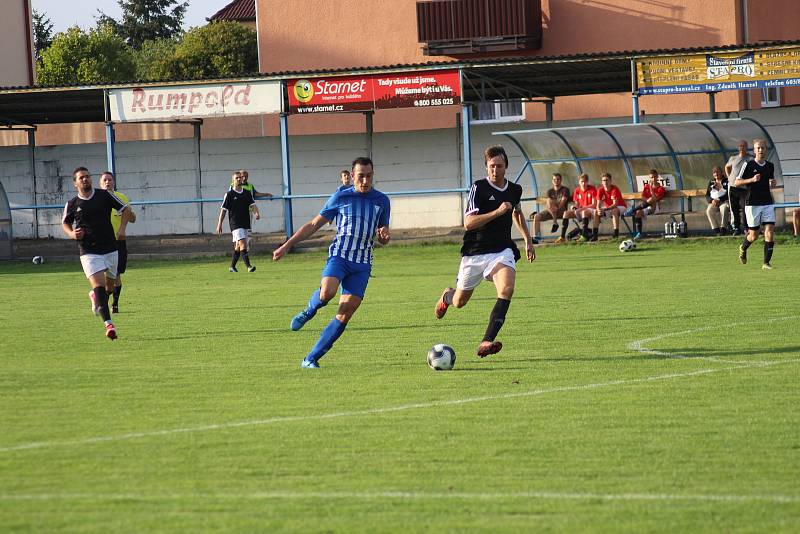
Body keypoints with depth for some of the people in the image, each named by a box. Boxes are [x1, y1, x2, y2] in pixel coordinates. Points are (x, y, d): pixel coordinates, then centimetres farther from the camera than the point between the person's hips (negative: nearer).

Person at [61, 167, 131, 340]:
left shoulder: (104, 195, 0)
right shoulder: (72, 204, -1)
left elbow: (126, 209, 8)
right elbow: (65, 223, 16)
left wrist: (122, 228, -7)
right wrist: (72, 234, -5)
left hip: (110, 248, 2)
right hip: (89, 252, -2)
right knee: (99, 284, -18)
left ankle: (95, 297, 48)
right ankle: (108, 323, -23)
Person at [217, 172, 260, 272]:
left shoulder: (247, 193, 10)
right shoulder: (229, 194, -3)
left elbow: (252, 204, 0)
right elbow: (223, 209, 0)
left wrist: (256, 212, -22)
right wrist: (219, 224, -2)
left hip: (246, 222, 5)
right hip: (235, 223, -5)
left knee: (238, 246, 12)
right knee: (243, 243, -18)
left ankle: (232, 267, 25)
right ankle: (248, 266, -25)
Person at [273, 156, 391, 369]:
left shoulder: (382, 201, 12)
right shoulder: (340, 197, 4)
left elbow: (383, 240, 21)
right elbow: (314, 225, 9)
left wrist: (385, 235, -5)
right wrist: (287, 245, 4)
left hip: (362, 264, 3)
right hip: (339, 255, -3)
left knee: (344, 316, -8)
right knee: (327, 292, -33)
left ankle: (311, 359, -2)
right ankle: (308, 311, 3)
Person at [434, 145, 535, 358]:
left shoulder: (515, 189, 7)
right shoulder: (478, 188, -11)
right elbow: (468, 222, -21)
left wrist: (528, 240, 28)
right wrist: (497, 212, -29)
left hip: (502, 250, 3)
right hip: (474, 253, -2)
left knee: (507, 289, -27)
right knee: (460, 302, 12)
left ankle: (487, 342, -30)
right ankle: (447, 296, 53)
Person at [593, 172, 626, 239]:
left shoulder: (615, 189, -23)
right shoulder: (600, 190, -8)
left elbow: (615, 204, -31)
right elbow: (598, 204, -14)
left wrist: (604, 210, -44)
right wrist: (598, 210, -38)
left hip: (621, 207, -5)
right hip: (608, 208, 5)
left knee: (614, 211, -38)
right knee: (596, 212, -16)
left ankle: (616, 234, -39)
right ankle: (594, 235, -17)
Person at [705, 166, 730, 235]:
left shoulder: (726, 181, 6)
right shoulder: (711, 183, 18)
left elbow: (728, 194, -6)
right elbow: (707, 195, 13)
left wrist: (719, 200, -18)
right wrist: (712, 200, -10)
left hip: (724, 201, -3)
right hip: (714, 202, 3)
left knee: (723, 208, -38)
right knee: (709, 210, -30)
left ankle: (722, 229, -33)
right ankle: (716, 229, -29)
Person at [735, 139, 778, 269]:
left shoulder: (770, 166, 8)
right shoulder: (748, 165, -5)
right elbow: (737, 182, -4)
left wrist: (772, 183, 1)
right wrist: (752, 180, -18)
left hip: (767, 203, 3)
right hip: (752, 204, -3)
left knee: (770, 232, -10)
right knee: (754, 236, 3)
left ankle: (766, 263, -4)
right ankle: (743, 248, 37)